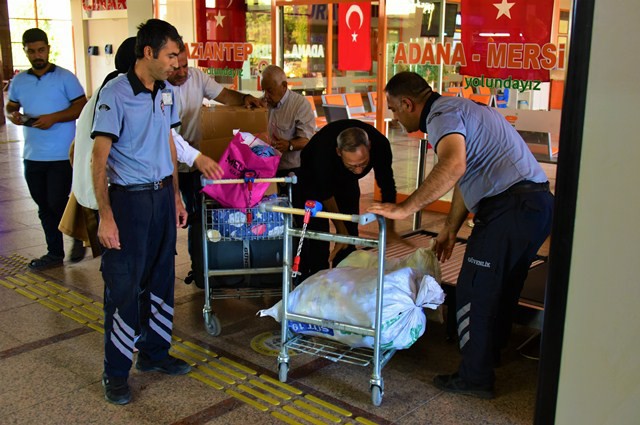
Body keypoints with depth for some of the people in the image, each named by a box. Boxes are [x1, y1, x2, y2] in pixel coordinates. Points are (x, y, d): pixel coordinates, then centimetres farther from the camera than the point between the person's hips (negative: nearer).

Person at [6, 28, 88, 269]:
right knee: (45, 207, 11)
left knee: (57, 203, -5)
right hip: (32, 157, 5)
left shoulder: (64, 77, -5)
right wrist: (13, 115, -6)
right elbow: (10, 106, 19)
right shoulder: (19, 81, 9)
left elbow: (82, 107, -8)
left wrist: (53, 118, -19)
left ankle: (78, 236, 23)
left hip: (62, 156, -5)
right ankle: (55, 253, 24)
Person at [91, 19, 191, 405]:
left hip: (162, 195, 7)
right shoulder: (115, 94, -14)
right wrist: (106, 216, -20)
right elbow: (99, 159, -15)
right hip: (129, 199, -7)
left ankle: (155, 353, 31)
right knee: (124, 286, 1)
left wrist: (176, 197, 15)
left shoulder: (166, 93, 7)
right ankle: (116, 373, 15)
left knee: (161, 279, 14)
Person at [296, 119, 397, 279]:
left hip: (346, 180, 3)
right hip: (314, 179, -3)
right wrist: (341, 230, -22)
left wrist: (389, 229, -21)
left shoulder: (380, 144, -34)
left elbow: (387, 187, -21)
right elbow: (325, 194, -27)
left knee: (350, 232, 0)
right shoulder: (323, 150, -43)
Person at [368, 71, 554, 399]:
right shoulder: (457, 109, 22)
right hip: (535, 200, 11)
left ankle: (475, 377, 10)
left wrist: (403, 209, -31)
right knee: (501, 289, 22)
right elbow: (466, 177, 26)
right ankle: (489, 353, 38)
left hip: (510, 206, -11)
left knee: (474, 292, -1)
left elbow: (453, 165, -34)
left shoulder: (442, 114, -11)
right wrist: (450, 228, 29)